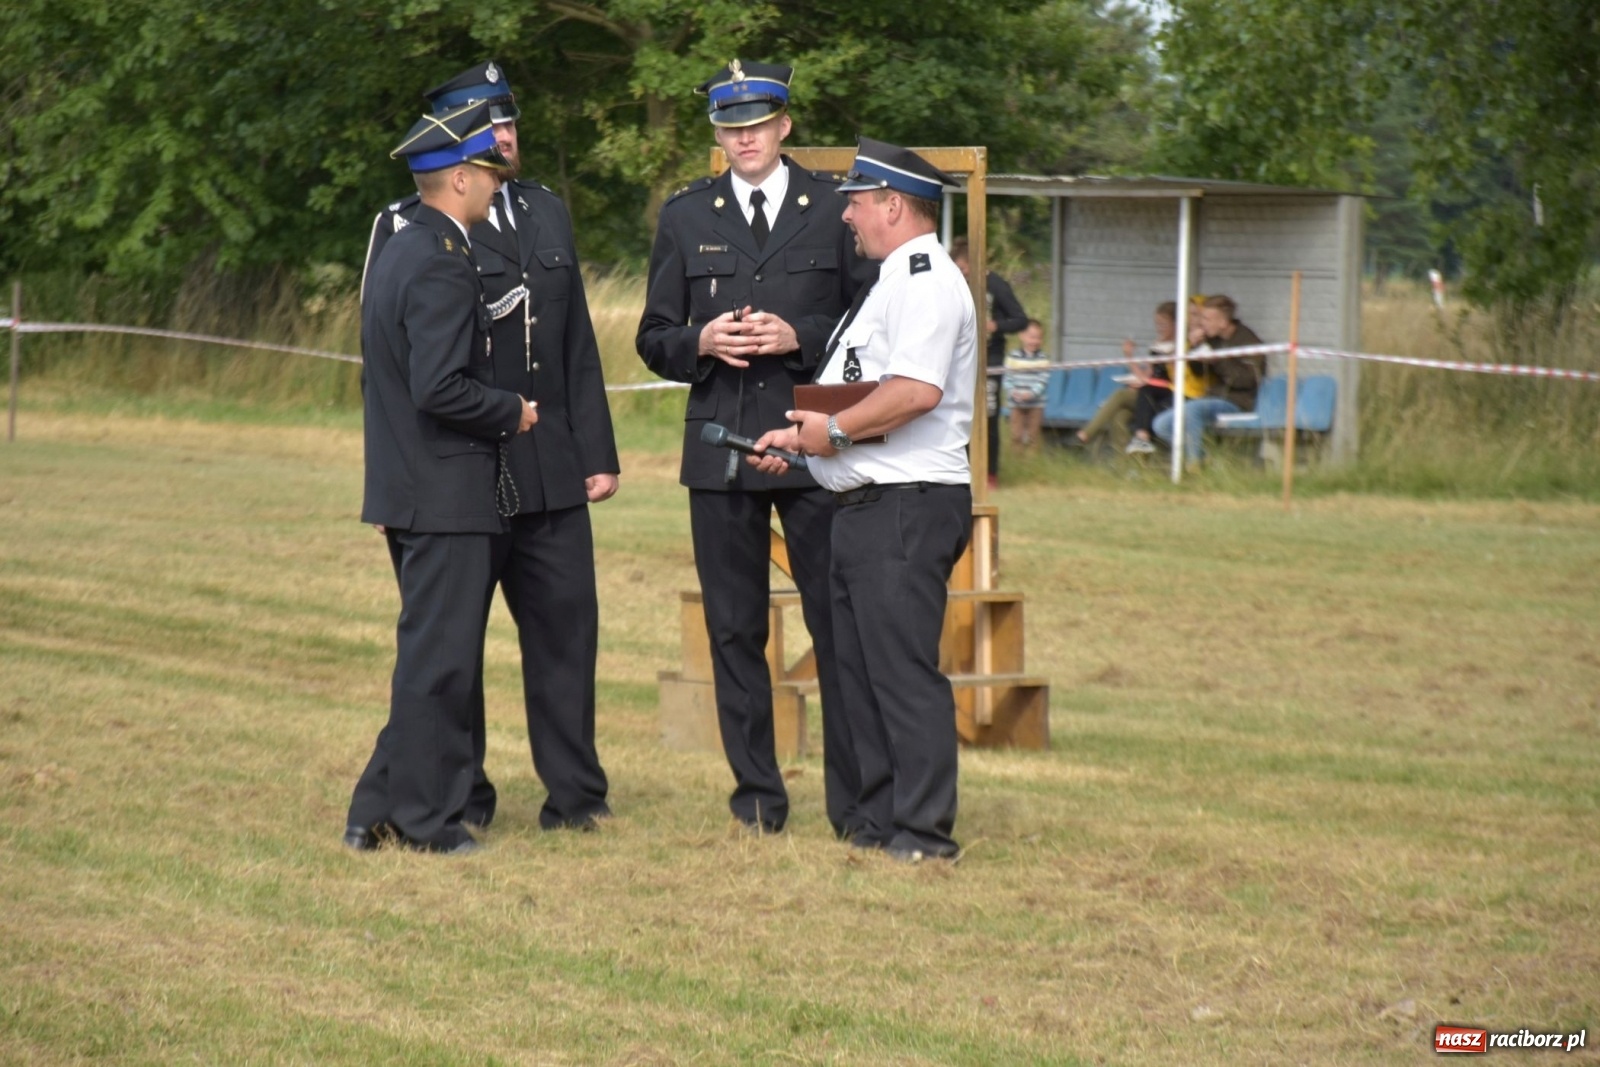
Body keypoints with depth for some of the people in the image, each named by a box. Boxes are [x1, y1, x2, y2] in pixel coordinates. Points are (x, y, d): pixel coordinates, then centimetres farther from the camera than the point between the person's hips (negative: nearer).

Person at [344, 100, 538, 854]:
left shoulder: (397, 254, 13)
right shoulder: (442, 267, -18)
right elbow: (440, 388, -26)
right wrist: (511, 413, -10)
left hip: (404, 488, 10)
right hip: (445, 492, -10)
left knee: (431, 653, 15)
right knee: (439, 658, -4)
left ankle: (380, 810, 16)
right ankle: (424, 818, 1)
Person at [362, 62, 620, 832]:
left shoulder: (547, 213, 14)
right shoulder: (406, 227, -4)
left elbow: (579, 346, 14)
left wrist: (597, 452, 11)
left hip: (551, 472, 5)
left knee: (566, 624, 3)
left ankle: (573, 794, 12)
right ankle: (458, 797, 15)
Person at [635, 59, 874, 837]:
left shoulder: (835, 208, 5)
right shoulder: (686, 217, 11)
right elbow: (654, 339, 12)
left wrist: (800, 338, -12)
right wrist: (701, 344, -10)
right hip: (721, 445, 2)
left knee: (838, 625, -4)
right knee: (734, 629, 5)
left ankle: (853, 799, 2)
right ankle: (757, 794, 14)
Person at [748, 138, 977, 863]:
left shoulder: (926, 280, -13)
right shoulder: (893, 281, 22)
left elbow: (916, 390, -25)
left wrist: (834, 430, -16)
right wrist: (801, 435, 14)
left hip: (908, 504, -11)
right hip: (866, 504, 11)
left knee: (902, 668, -10)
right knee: (859, 666, 13)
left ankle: (923, 831, -7)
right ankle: (878, 819, 19)